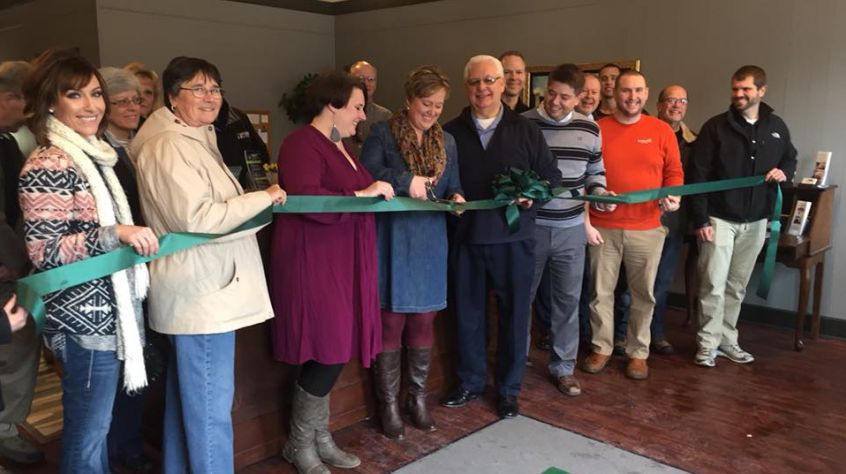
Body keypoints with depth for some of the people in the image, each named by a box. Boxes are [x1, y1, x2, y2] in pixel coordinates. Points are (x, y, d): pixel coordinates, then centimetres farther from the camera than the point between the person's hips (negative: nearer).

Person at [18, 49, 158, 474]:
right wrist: (117, 234, -27)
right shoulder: (47, 166, -15)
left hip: (108, 311, 9)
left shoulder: (94, 155, 13)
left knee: (94, 424, 21)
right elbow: (43, 252, -20)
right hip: (85, 319, -9)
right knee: (87, 431, 4)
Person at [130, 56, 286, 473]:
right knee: (210, 406, -1)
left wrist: (252, 201, 14)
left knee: (186, 398, 21)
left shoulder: (194, 140, 17)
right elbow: (197, 219, -24)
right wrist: (263, 197, -16)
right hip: (201, 295, -11)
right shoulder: (170, 146, -16)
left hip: (201, 290, 11)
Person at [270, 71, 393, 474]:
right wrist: (362, 194, -23)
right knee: (328, 353, -6)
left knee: (331, 352, 12)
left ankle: (320, 438, 25)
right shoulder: (302, 144, -13)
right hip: (313, 263, -9)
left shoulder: (339, 145, 18)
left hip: (341, 262, 9)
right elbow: (304, 198, -27)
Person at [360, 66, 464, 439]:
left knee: (423, 321, 11)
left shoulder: (447, 141, 12)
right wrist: (406, 180, -25)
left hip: (430, 242, 4)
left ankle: (418, 397, 26)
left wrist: (457, 198, -6)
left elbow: (452, 186, 16)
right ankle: (389, 404, 16)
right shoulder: (382, 133, -3)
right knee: (391, 322, 2)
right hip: (392, 240, -4)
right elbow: (366, 174, -15)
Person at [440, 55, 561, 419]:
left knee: (514, 313, 9)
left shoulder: (526, 130, 3)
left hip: (514, 238, -1)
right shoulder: (451, 132, 5)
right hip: (466, 237, 1)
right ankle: (470, 381, 30)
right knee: (468, 313, 11)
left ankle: (509, 388, 26)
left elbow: (552, 177, 4)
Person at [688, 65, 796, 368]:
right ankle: (708, 344, 6)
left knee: (737, 286, 12)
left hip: (756, 222, 4)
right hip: (719, 218, -4)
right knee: (713, 284, -5)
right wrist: (700, 219, -14)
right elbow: (698, 175, -9)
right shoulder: (716, 127, -6)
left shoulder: (776, 127, 6)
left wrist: (785, 173, -5)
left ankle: (727, 341, 23)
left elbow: (790, 158, 21)